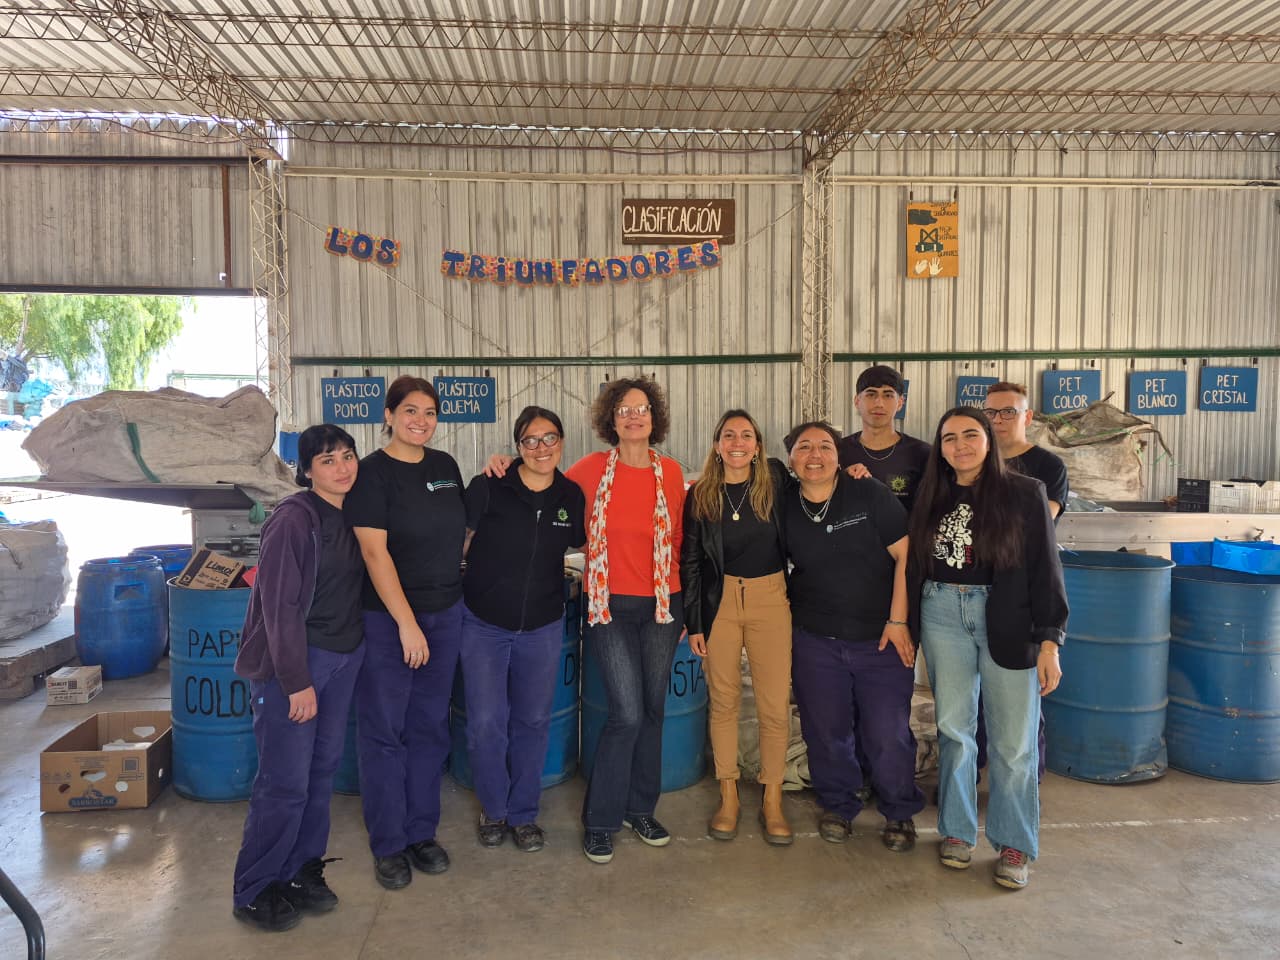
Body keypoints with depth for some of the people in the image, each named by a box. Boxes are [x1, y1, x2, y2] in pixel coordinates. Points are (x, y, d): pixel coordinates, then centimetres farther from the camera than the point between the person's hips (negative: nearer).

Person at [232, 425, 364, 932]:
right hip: (292, 661, -7)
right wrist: (298, 682, -18)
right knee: (285, 781, -1)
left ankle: (302, 870, 29)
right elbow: (279, 604, -18)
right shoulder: (293, 518, -16)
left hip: (345, 657, 7)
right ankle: (255, 891, 17)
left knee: (322, 769, 13)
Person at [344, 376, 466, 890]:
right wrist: (407, 623, -18)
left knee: (430, 728, 13)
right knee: (384, 731, 4)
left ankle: (422, 832, 27)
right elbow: (375, 553, -16)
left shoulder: (444, 466, 7)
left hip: (446, 613, 6)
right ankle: (388, 844, 18)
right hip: (387, 617, -5)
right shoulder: (371, 472, -10)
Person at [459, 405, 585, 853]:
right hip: (484, 623, -2)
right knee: (485, 724, 1)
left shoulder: (572, 495, -3)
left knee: (533, 721, 11)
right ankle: (493, 808, 26)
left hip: (542, 627, 3)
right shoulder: (487, 487, -12)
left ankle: (523, 813, 30)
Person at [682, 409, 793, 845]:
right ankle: (729, 796, 23)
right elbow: (690, 562, 3)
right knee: (723, 701, 8)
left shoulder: (776, 481, -2)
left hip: (770, 600, 0)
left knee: (776, 706, 0)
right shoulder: (700, 496, -1)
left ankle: (772, 800, 18)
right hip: (719, 601, 0)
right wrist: (693, 622, 0)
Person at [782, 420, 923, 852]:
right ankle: (838, 805, 33)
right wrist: (787, 621, 5)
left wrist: (898, 621, -11)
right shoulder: (784, 509, 1)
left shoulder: (869, 494, -8)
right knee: (825, 730, 9)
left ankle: (900, 813, 24)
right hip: (815, 641, 2)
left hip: (881, 638, -2)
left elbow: (905, 555, -8)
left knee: (887, 733, 0)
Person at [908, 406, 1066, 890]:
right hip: (943, 615, 3)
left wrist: (1049, 642, -9)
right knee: (953, 729, 10)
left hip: (1008, 623, -3)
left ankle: (1014, 844, 17)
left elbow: (1045, 569, -5)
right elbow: (915, 565, 13)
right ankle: (957, 831, 25)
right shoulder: (933, 497, 7)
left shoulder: (1025, 493, -3)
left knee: (1013, 739, 1)